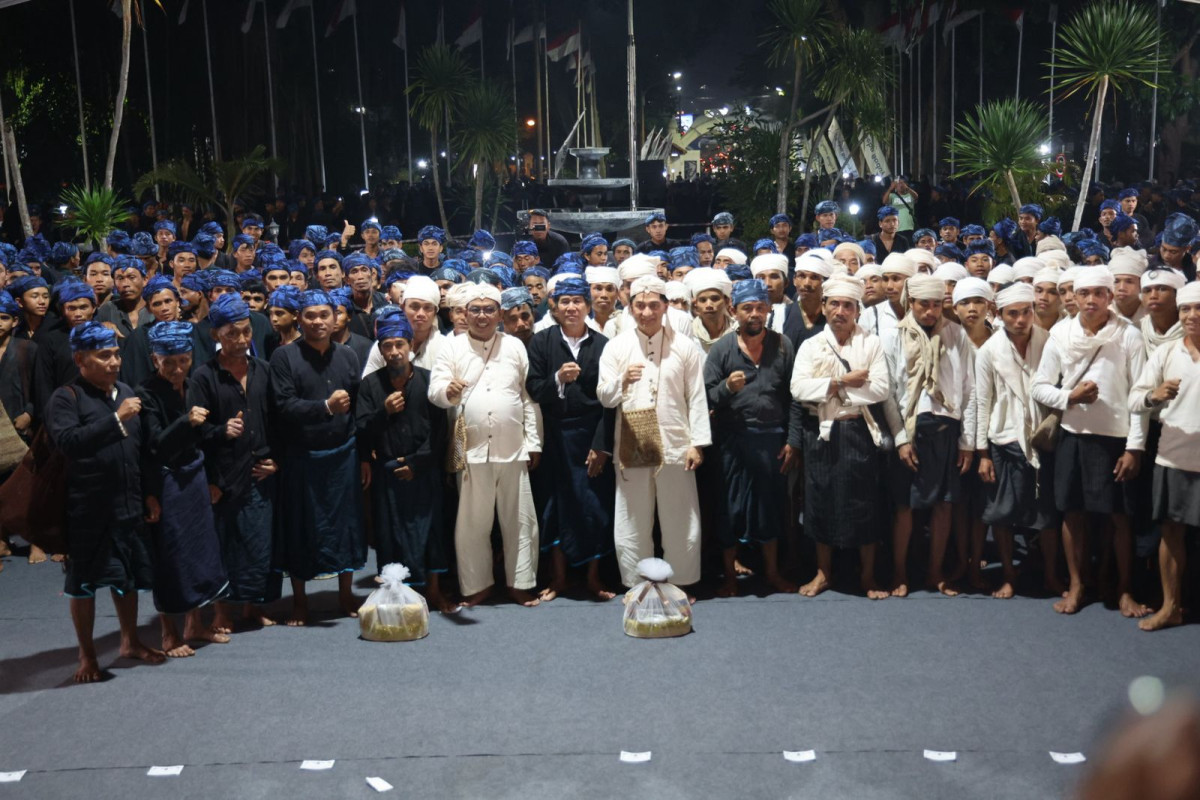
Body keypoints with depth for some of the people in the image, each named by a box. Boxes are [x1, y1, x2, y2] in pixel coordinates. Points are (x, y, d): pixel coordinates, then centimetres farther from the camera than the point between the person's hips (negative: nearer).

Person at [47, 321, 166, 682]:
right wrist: (116, 418, -25)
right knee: (85, 582, 6)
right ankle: (87, 654, 20)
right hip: (87, 507, -5)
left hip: (129, 503, 6)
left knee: (129, 575, 16)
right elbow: (68, 441, -24)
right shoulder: (66, 397, -7)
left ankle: (130, 641, 32)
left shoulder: (126, 392, 11)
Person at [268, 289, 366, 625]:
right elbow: (284, 406, -15)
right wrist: (326, 407, -25)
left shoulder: (347, 356, 5)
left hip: (343, 454, 3)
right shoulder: (284, 357, -5)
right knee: (300, 525, 7)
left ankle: (345, 593, 25)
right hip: (300, 456, -2)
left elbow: (360, 409, 4)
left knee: (346, 520, 9)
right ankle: (299, 599, 22)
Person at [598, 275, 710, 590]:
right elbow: (604, 397, 1)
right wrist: (622, 381, -20)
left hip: (674, 446, -1)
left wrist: (698, 443, -2)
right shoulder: (616, 346, 4)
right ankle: (637, 585, 20)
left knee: (681, 524, 6)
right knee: (632, 525, 7)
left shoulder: (685, 347, 2)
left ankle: (681, 585, 20)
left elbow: (697, 398, 2)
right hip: (631, 446, 1)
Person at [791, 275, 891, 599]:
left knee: (865, 504, 4)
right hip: (822, 434, 1)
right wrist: (843, 382, -14)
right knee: (821, 502, 8)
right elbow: (798, 388, -9)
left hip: (860, 432, -1)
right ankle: (823, 573, 23)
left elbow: (881, 389, -10)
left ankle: (867, 575, 19)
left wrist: (831, 386, -10)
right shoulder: (811, 345, 6)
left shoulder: (872, 343, 2)